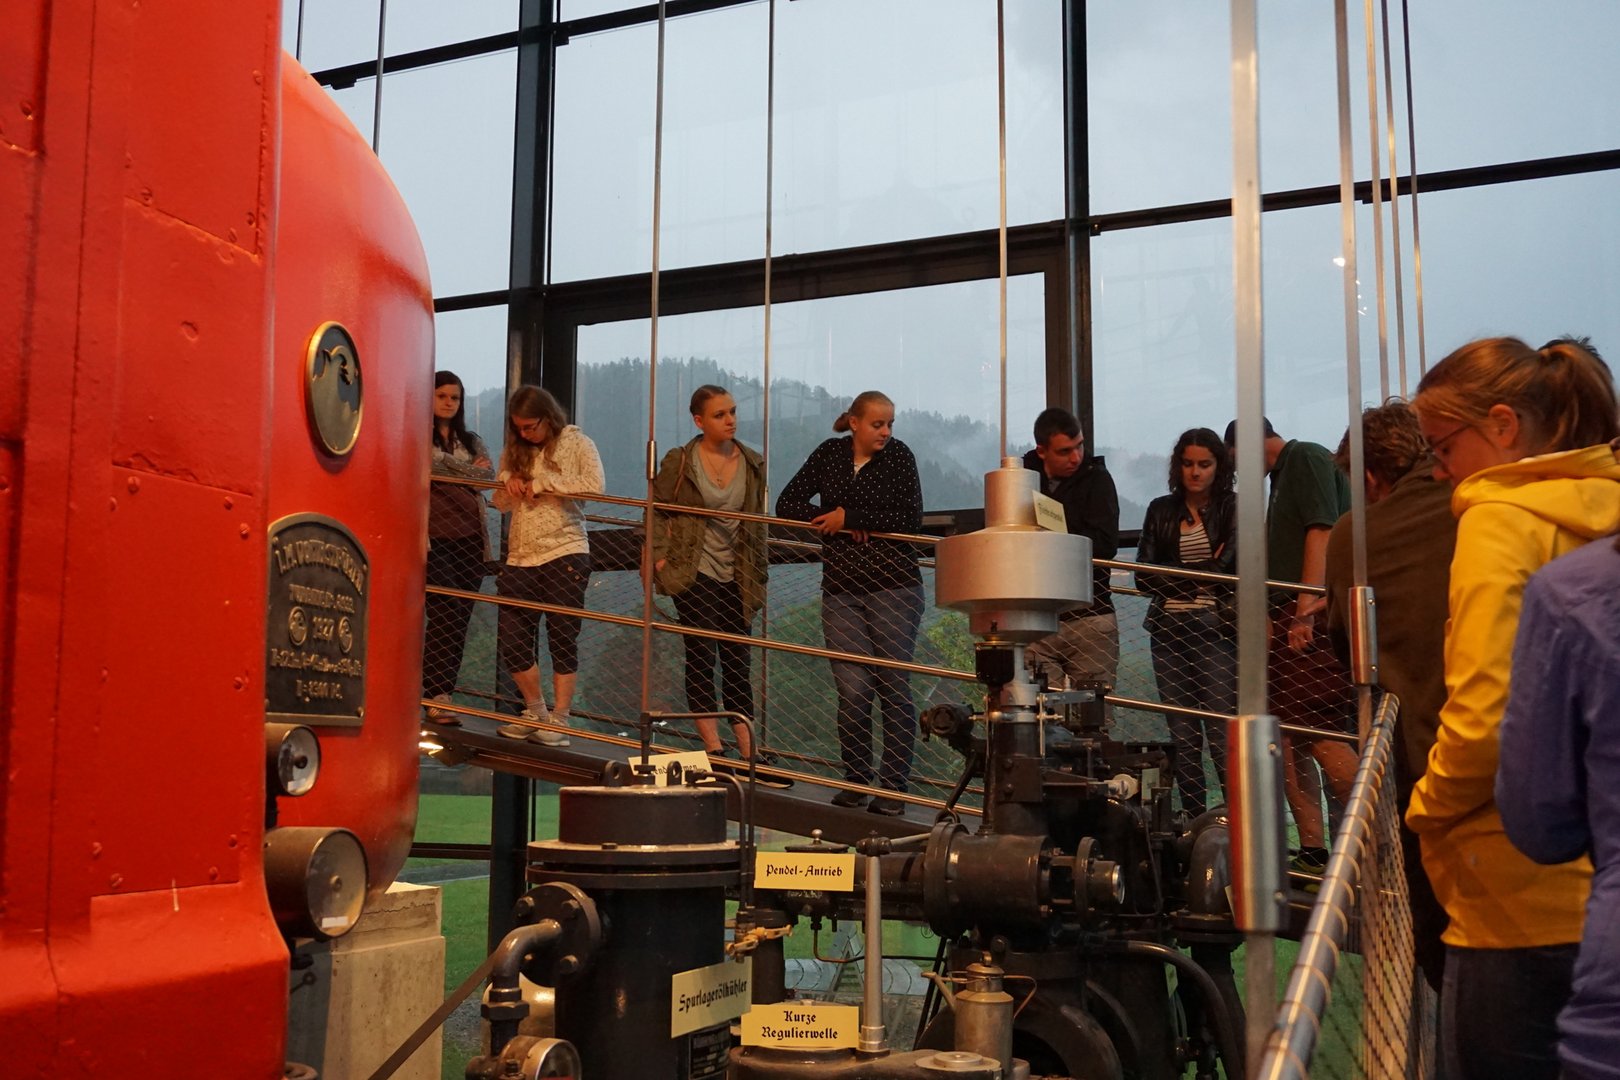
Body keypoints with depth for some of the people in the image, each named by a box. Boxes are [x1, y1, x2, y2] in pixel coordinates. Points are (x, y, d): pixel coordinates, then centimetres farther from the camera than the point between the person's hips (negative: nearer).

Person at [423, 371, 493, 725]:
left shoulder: (472, 442, 21)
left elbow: (488, 474, 3)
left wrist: (444, 463, -2)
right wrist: (468, 470, -4)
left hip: (470, 539, 5)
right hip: (435, 537, -5)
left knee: (459, 619, 1)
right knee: (443, 616, -13)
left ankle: (441, 694, 6)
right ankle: (436, 696, -9)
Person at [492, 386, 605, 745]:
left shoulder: (576, 443, -2)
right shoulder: (514, 451, 14)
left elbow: (594, 484, -19)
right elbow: (500, 502, 17)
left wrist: (541, 483, -16)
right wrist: (509, 483, -6)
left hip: (565, 554, -5)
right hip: (520, 558, 5)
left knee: (563, 640, 1)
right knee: (511, 642, 4)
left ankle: (559, 720, 11)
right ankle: (536, 711, 23)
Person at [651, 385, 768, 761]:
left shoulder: (752, 464, 7)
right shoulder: (679, 461, -4)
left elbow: (757, 523, 11)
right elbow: (657, 511, 1)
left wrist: (758, 575, 9)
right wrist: (660, 556, -9)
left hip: (736, 575, 4)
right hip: (694, 571, -4)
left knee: (738, 660, 8)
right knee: (701, 655, -5)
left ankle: (748, 749, 12)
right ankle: (712, 745, -2)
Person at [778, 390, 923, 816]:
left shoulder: (898, 455, 1)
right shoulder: (829, 454, 8)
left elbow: (911, 517, -11)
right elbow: (788, 504, 6)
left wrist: (850, 517, -11)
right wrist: (830, 521, -8)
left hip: (894, 586, -2)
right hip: (841, 589, 2)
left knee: (893, 687, -1)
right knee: (852, 689, -3)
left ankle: (893, 786, 6)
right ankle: (855, 780, 13)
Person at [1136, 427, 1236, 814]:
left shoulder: (1232, 508, 5)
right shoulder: (1161, 511, 14)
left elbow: (1228, 568, -8)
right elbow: (1144, 575, 4)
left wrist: (1178, 575, -3)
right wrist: (1201, 573, -5)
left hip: (1216, 630, -3)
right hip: (1169, 631, 3)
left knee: (1222, 736, -9)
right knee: (1182, 736, 4)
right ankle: (1194, 822, 9)